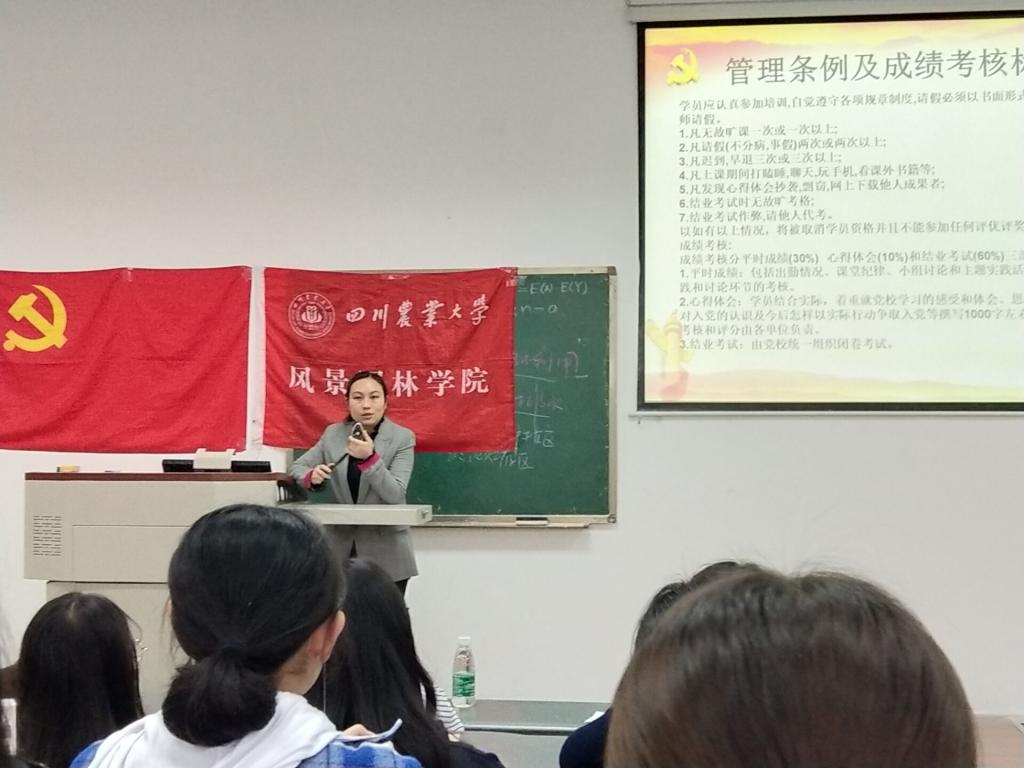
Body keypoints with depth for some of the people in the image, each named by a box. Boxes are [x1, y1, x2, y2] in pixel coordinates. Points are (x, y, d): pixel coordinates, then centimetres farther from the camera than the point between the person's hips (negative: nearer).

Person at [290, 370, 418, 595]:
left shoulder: (402, 438, -5)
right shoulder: (333, 434, 5)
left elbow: (395, 495, -14)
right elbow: (297, 467, 12)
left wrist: (369, 458, -28)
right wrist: (312, 477, -11)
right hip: (340, 550, 2)